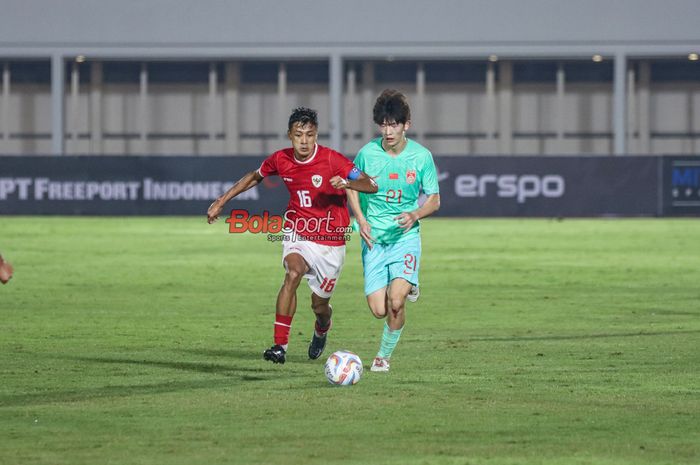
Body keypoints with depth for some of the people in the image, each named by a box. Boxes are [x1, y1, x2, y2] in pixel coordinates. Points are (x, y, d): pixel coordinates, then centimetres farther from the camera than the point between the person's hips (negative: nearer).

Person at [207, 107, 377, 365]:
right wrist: (221, 201, 14)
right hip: (298, 234, 1)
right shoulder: (281, 159, -5)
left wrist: (347, 183, -40)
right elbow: (254, 177, 16)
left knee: (320, 306, 7)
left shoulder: (332, 159, -16)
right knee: (293, 272, -31)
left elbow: (371, 185, -19)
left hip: (330, 242, -1)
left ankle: (321, 330, 47)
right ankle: (280, 345, -32)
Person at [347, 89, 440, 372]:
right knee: (379, 310, -5)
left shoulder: (421, 156, -6)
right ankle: (407, 287, 32)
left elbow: (434, 199, 4)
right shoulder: (367, 153, -5)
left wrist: (415, 215, -17)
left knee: (395, 302, -22)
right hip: (374, 239, 1)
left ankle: (384, 355, 3)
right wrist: (361, 219, -4)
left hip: (406, 237, -1)